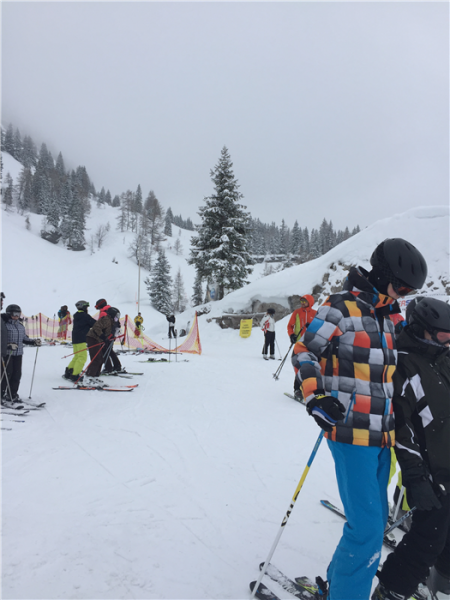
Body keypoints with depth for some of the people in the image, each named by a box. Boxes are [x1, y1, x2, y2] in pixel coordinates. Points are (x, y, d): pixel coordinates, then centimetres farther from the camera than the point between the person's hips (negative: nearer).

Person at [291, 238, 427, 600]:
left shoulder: (388, 315, 13)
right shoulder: (342, 308, -11)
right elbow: (304, 352, -10)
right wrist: (315, 396, -22)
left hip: (381, 434, 8)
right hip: (351, 432, -8)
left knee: (375, 522, 17)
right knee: (368, 530, -5)